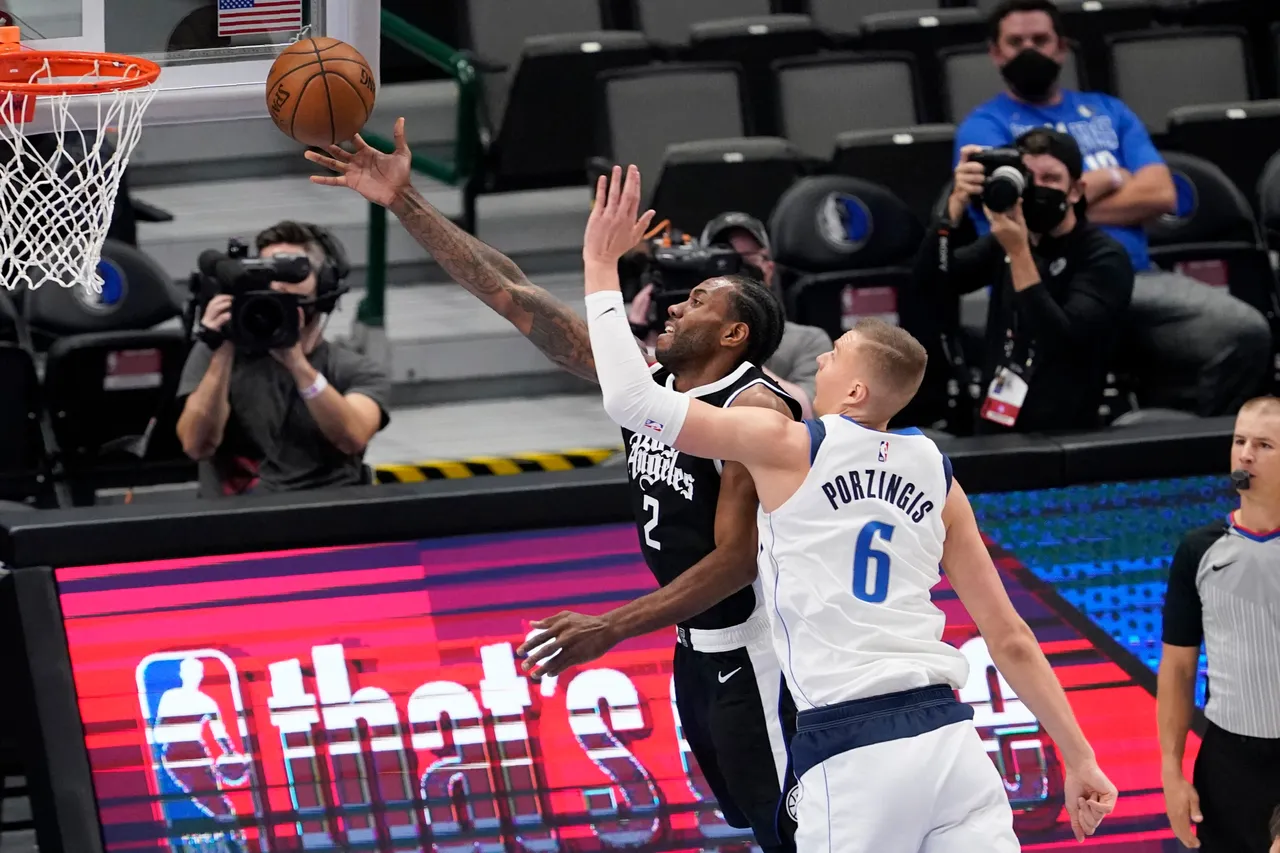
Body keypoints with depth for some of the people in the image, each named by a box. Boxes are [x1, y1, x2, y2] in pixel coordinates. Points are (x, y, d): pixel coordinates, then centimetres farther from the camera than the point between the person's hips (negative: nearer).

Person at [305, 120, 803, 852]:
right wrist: (405, 203, -3)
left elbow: (738, 559, -24)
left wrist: (611, 630, -27)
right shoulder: (645, 381, 3)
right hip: (696, 649, 9)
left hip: (758, 655, -9)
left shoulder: (756, 409, -19)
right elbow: (511, 295, 2)